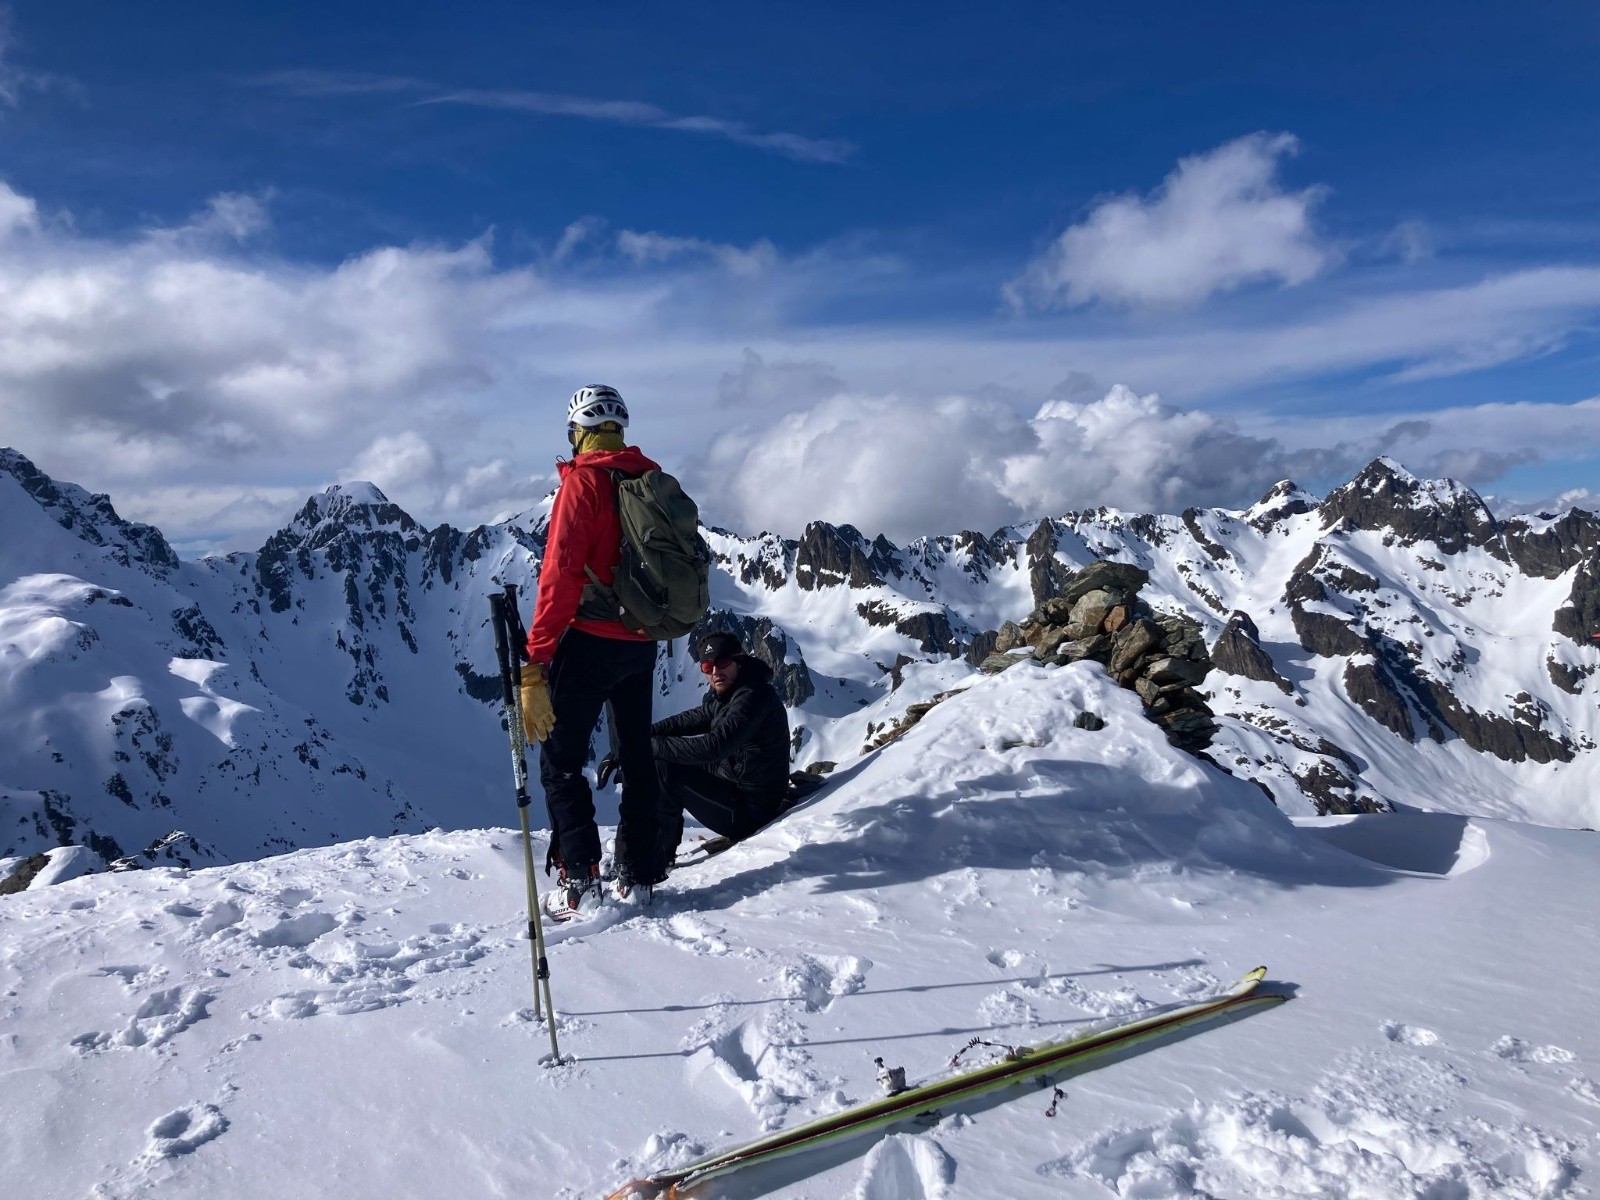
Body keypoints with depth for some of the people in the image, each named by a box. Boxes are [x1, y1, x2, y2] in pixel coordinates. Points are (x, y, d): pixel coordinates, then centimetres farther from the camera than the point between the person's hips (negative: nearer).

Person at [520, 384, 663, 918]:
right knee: (637, 756, 15)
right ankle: (637, 878, 22)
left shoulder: (583, 482, -13)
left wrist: (535, 662, -21)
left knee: (561, 761, 3)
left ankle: (580, 884, 0)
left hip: (590, 642, -7)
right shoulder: (653, 480, 6)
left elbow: (560, 574, -21)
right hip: (642, 644, 7)